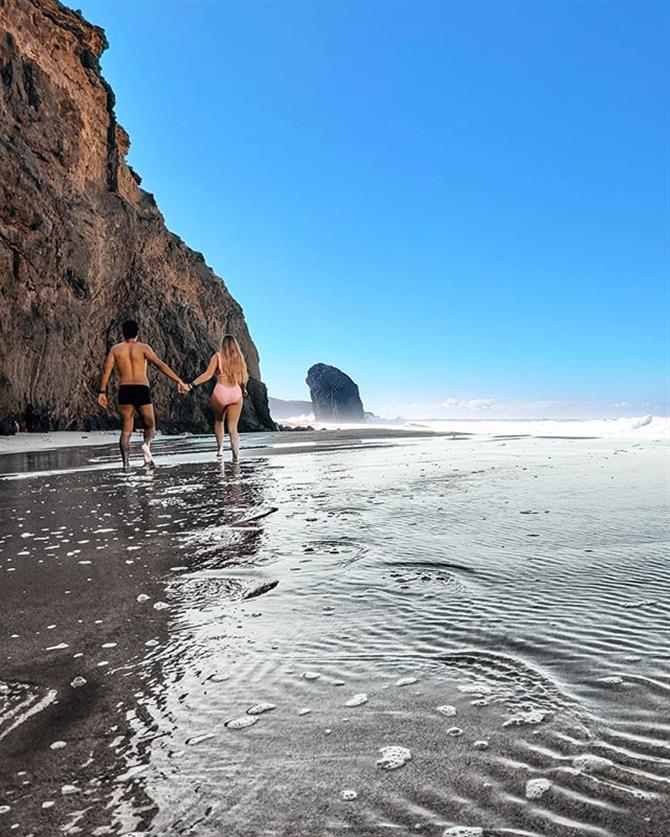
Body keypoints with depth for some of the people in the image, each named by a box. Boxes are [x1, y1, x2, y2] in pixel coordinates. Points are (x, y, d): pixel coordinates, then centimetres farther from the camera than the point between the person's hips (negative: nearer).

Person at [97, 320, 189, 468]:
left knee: (126, 429, 9)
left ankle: (126, 462, -6)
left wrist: (102, 392, 9)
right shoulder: (143, 347, 4)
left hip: (124, 390, 2)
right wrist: (179, 381, -9)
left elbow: (106, 371, 3)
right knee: (150, 426, 11)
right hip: (142, 390, -2)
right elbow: (161, 365, -6)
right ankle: (146, 445, -21)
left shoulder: (115, 349, 11)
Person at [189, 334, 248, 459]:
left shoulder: (218, 356, 2)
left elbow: (208, 374, -8)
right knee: (233, 428, 5)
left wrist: (192, 384, -8)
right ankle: (236, 456, -12)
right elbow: (244, 378, 12)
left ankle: (220, 447, 19)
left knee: (218, 420, 26)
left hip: (221, 392, -2)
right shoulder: (239, 358, 10)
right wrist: (244, 390, 31)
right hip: (236, 394, 2)